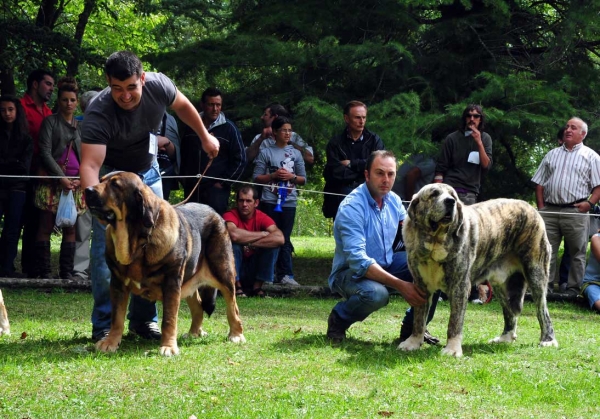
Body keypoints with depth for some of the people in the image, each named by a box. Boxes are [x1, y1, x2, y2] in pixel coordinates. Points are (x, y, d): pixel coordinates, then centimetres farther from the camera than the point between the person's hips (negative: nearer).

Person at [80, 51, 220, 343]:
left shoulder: (158, 86, -23)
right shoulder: (98, 114, -36)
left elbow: (182, 105, 1)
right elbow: (90, 164, -45)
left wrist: (205, 137, 12)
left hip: (147, 172, 5)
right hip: (110, 175, -4)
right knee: (107, 247, -13)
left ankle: (143, 319, 13)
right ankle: (103, 326, -7)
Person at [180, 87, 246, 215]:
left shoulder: (228, 128, 2)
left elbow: (240, 160, 1)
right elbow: (183, 155, 21)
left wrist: (223, 183, -4)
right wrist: (184, 181, 11)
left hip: (216, 190, -4)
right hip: (192, 189, 4)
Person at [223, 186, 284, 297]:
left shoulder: (262, 218, -7)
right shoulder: (230, 215, -14)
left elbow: (280, 238, -25)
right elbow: (234, 234, -38)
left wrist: (251, 244, -30)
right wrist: (263, 234, -26)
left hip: (254, 267, 3)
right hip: (234, 270, -3)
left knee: (274, 244, -18)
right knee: (233, 243, -28)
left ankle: (257, 287, -10)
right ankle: (237, 287, -17)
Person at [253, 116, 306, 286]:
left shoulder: (295, 153, 10)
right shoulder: (266, 153, 3)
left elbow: (303, 179, 12)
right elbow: (257, 177, 1)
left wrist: (292, 177, -7)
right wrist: (274, 175, -12)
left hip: (289, 202, 2)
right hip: (270, 201, -2)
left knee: (285, 238, 3)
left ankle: (285, 274, 1)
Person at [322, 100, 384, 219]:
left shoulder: (374, 140, 9)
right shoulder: (335, 143, 5)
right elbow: (336, 172, -7)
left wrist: (351, 164, -4)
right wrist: (362, 170, -6)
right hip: (341, 198, 0)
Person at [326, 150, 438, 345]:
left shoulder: (393, 200, 0)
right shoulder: (352, 207, -24)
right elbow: (358, 260, -33)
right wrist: (400, 285, -39)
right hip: (351, 272, -7)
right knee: (376, 294, -39)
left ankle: (413, 327, 3)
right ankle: (338, 319, -6)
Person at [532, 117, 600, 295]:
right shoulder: (552, 155, 19)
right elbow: (540, 183, 18)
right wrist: (541, 207, 7)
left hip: (575, 211, -3)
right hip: (549, 210, 3)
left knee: (577, 253, -1)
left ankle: (573, 290, 2)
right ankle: (545, 288, 4)